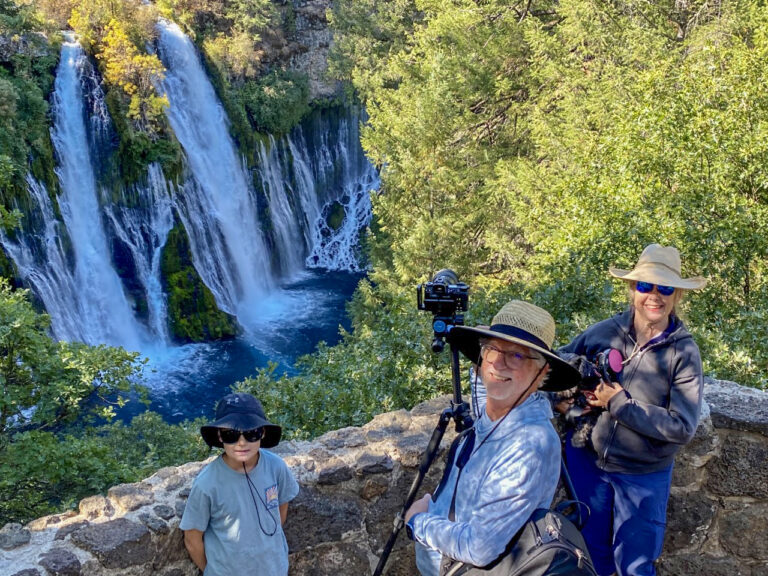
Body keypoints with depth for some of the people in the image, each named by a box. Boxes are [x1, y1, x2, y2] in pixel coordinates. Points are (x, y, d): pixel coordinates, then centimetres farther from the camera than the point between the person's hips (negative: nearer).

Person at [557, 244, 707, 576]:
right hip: (586, 462, 2)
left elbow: (683, 427, -20)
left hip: (643, 476, -2)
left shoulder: (684, 353, -13)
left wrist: (619, 404, -24)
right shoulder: (604, 332, -8)